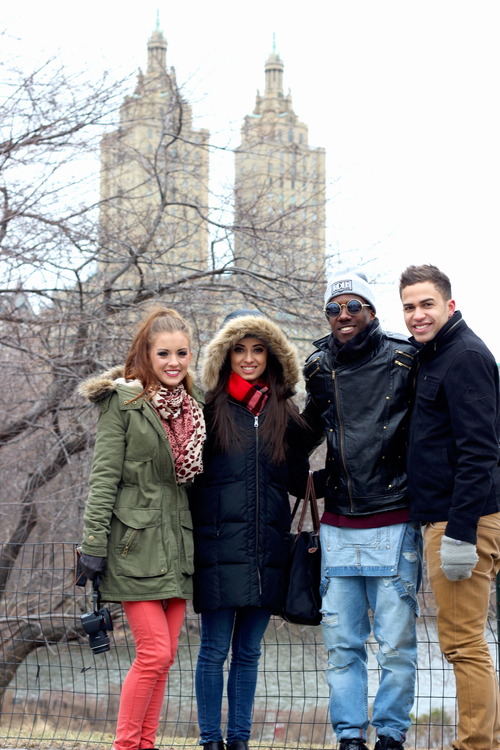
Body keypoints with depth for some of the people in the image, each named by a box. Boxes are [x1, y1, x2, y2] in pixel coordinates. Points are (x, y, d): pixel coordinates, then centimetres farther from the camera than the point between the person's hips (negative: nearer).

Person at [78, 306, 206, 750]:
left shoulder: (191, 405, 13)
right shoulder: (123, 400, -5)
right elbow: (104, 475, -9)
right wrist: (94, 542, -13)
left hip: (177, 542, 6)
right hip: (135, 542, -6)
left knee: (164, 656, 7)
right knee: (155, 653, -10)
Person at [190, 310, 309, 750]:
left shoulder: (285, 413, 10)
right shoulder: (210, 409, 0)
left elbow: (299, 481, 12)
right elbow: (187, 473, -1)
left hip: (268, 548, 3)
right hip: (219, 545, -3)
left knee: (248, 651, 10)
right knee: (215, 649, 1)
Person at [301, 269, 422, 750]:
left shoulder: (405, 361, -2)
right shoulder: (319, 369, 9)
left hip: (393, 528, -3)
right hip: (337, 527, 4)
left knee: (396, 643, 1)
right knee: (341, 643, 6)